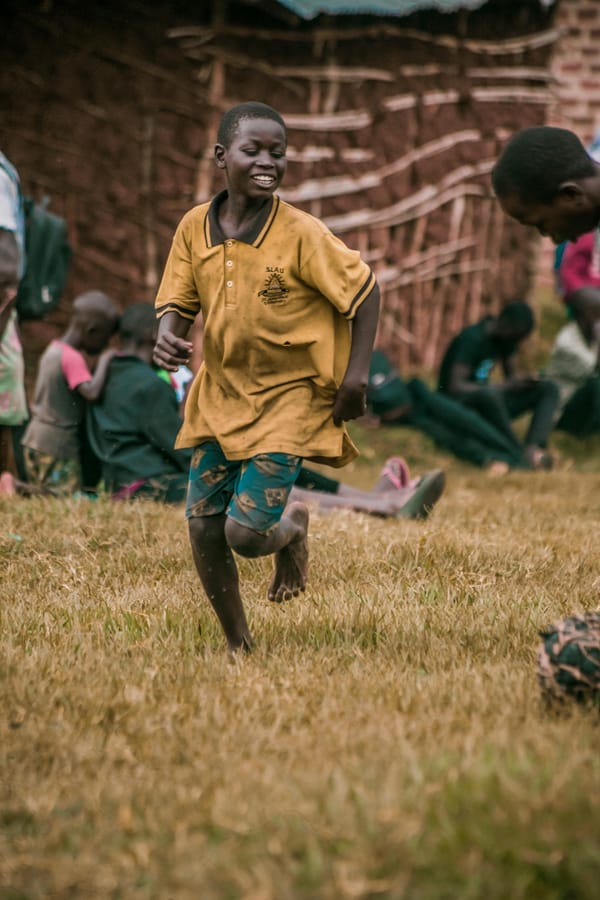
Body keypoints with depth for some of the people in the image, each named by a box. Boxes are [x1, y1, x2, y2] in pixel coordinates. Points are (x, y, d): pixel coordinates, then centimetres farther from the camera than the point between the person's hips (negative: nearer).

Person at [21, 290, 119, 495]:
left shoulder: (53, 349, 11)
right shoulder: (73, 358, -17)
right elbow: (92, 392, -29)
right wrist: (104, 361, -15)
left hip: (36, 438, 9)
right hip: (58, 443, -9)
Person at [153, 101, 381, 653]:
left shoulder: (301, 235, -16)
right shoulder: (195, 228, -4)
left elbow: (365, 290, -7)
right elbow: (178, 301, 6)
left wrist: (356, 373, -10)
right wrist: (167, 337, -16)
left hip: (289, 398, -4)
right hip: (220, 394, 5)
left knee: (246, 533, -14)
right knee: (202, 528, 1)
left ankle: (292, 528, 24)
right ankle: (239, 645, 21)